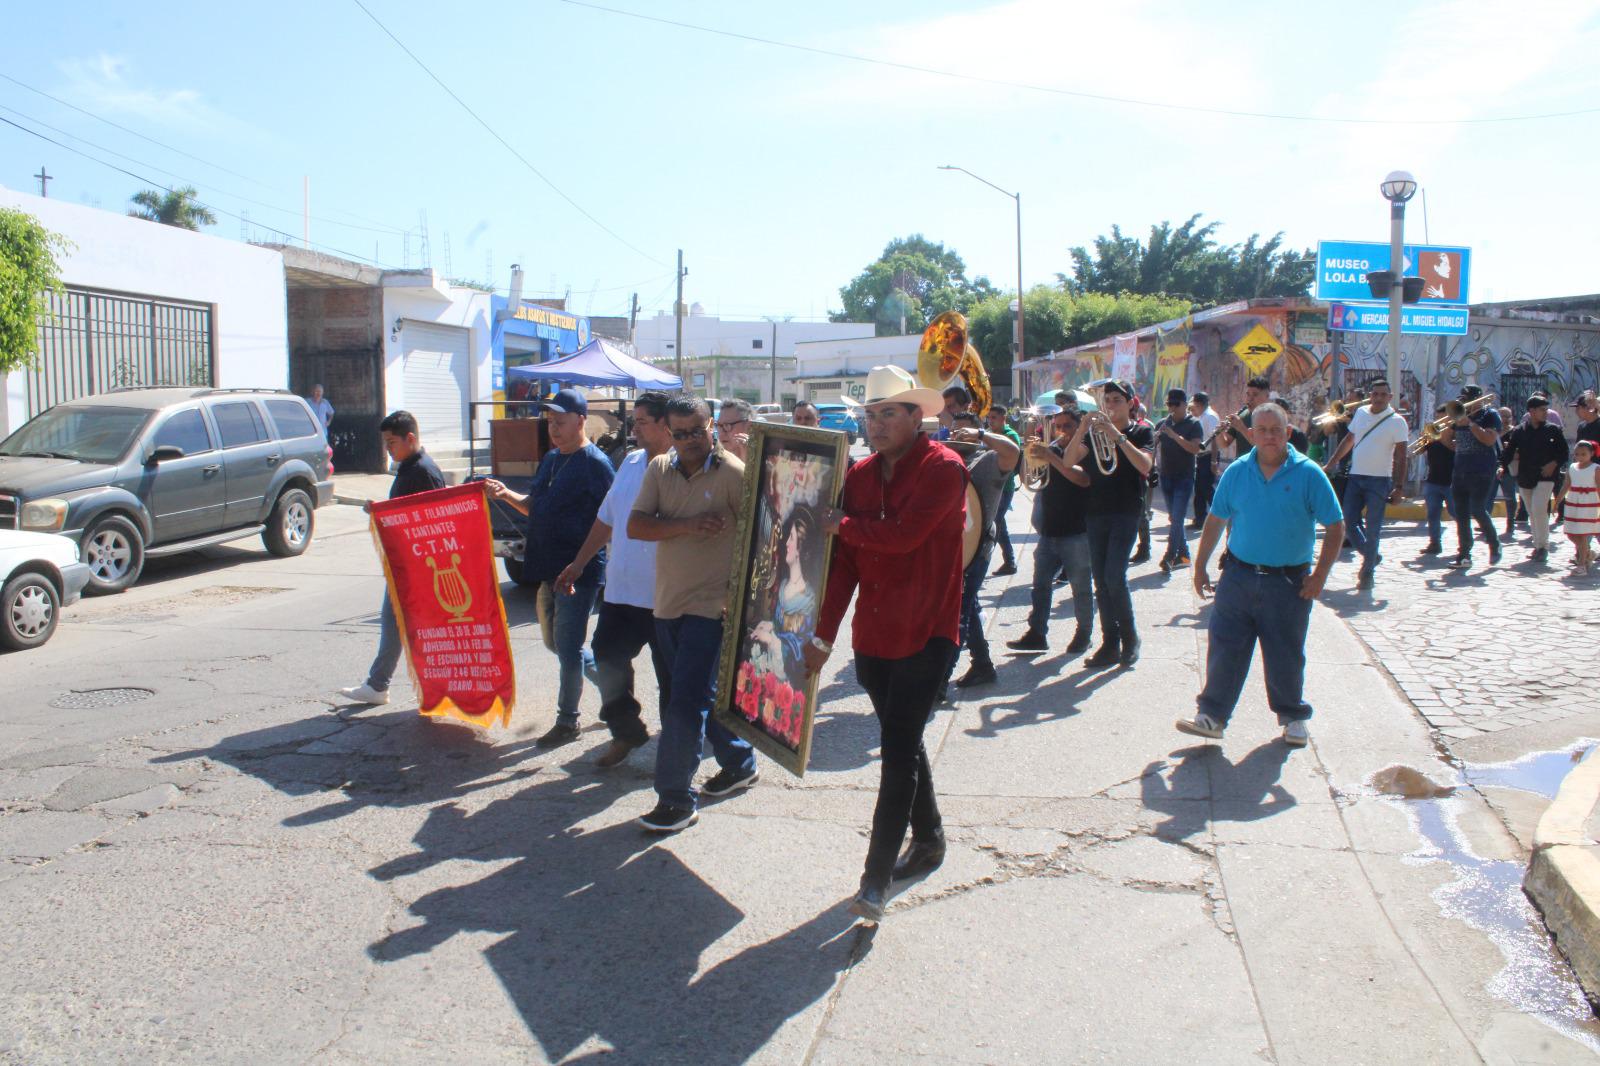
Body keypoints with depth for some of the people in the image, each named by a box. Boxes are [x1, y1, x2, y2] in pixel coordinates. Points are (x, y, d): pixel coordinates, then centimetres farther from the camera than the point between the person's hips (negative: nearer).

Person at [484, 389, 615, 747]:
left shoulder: (595, 463, -13)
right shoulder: (550, 459, 13)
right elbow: (536, 507, 21)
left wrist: (577, 566, -20)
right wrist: (507, 495, 3)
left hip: (579, 573, -9)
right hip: (551, 569, 9)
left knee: (568, 648, 0)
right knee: (557, 641, 17)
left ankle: (567, 721, 12)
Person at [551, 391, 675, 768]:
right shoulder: (631, 462, 11)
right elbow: (606, 518, 18)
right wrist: (579, 564, 18)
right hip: (620, 590, 7)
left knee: (671, 678, 6)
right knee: (608, 660, 9)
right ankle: (626, 731, 30)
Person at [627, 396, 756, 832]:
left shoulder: (733, 472, -10)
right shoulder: (660, 468, 6)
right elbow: (635, 526, -4)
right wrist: (688, 525, -18)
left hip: (710, 605, -6)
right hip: (667, 603, 6)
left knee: (686, 703, -8)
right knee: (702, 694, 18)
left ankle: (677, 799, 2)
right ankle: (739, 763, 37)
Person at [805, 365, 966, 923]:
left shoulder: (944, 469, -11)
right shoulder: (860, 475, 7)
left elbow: (904, 534, -24)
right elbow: (843, 560, 3)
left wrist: (842, 524, -8)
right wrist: (823, 633, -3)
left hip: (926, 632, -6)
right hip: (873, 635, 6)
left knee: (898, 751, -8)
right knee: (903, 744, 18)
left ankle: (877, 877, -2)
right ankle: (928, 840, 36)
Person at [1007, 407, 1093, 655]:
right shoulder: (1051, 450, 11)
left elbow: (1083, 479, -25)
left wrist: (1051, 458, -32)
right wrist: (1032, 455, -7)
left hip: (1077, 534, -5)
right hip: (1049, 532, 5)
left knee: (1081, 587, 3)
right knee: (1040, 585, 4)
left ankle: (1084, 633, 15)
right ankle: (1036, 634, 8)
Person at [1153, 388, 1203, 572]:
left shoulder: (1193, 424, -4)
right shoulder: (1162, 424, 10)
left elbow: (1195, 448, -17)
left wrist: (1174, 435, -25)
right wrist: (1155, 437, -12)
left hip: (1184, 477, -5)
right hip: (1166, 476, 5)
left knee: (1177, 519, -11)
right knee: (1174, 519, 11)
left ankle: (1169, 557, -12)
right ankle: (1183, 554, 22)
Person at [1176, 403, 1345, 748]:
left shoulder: (1308, 474, -7)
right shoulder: (1237, 472, 2)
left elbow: (1335, 527, -5)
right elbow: (1216, 520, 10)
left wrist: (1320, 574, -11)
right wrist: (1200, 566, 9)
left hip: (1288, 582, -2)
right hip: (1239, 575, 2)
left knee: (1285, 655, 9)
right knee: (1224, 647, 2)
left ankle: (1294, 716, 28)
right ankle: (1212, 715, 10)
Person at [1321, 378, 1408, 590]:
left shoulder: (1396, 421, -6)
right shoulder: (1360, 413, 8)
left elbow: (1400, 457, -7)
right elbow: (1349, 440, 19)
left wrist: (1398, 487, -13)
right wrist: (1331, 463, 14)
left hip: (1379, 480, -5)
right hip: (1355, 477, 5)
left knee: (1372, 528, -1)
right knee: (1349, 523, 3)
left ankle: (1368, 571, 9)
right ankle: (1371, 556, 25)